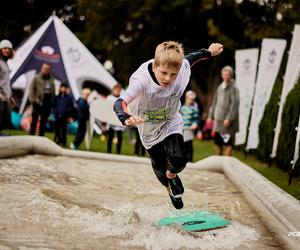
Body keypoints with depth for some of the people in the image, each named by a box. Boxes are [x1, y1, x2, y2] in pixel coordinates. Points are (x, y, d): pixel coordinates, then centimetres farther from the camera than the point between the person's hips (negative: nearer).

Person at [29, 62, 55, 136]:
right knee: (34, 121, 2)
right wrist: (33, 100, -13)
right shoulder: (37, 78, -2)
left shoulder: (51, 78, 10)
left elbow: (53, 90, 12)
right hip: (38, 103, -4)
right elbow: (31, 89, -5)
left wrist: (52, 101, 4)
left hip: (47, 104, 4)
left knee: (43, 122, 9)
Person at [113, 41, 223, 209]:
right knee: (160, 167, 15)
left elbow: (190, 58, -4)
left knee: (178, 160, -21)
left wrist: (209, 52, 14)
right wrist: (127, 118, -73)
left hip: (171, 123, 1)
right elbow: (120, 103, -51)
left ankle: (172, 174, 18)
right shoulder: (141, 80, -40)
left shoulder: (182, 68, -28)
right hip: (149, 129, -1)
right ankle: (170, 187, 52)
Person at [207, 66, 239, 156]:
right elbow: (214, 102, 19)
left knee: (228, 143, -5)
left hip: (227, 121, -7)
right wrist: (211, 116, 16)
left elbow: (234, 105, -15)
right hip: (218, 120, 7)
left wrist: (229, 118, -21)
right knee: (218, 143, 14)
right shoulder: (220, 87, 13)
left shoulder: (233, 88, -9)